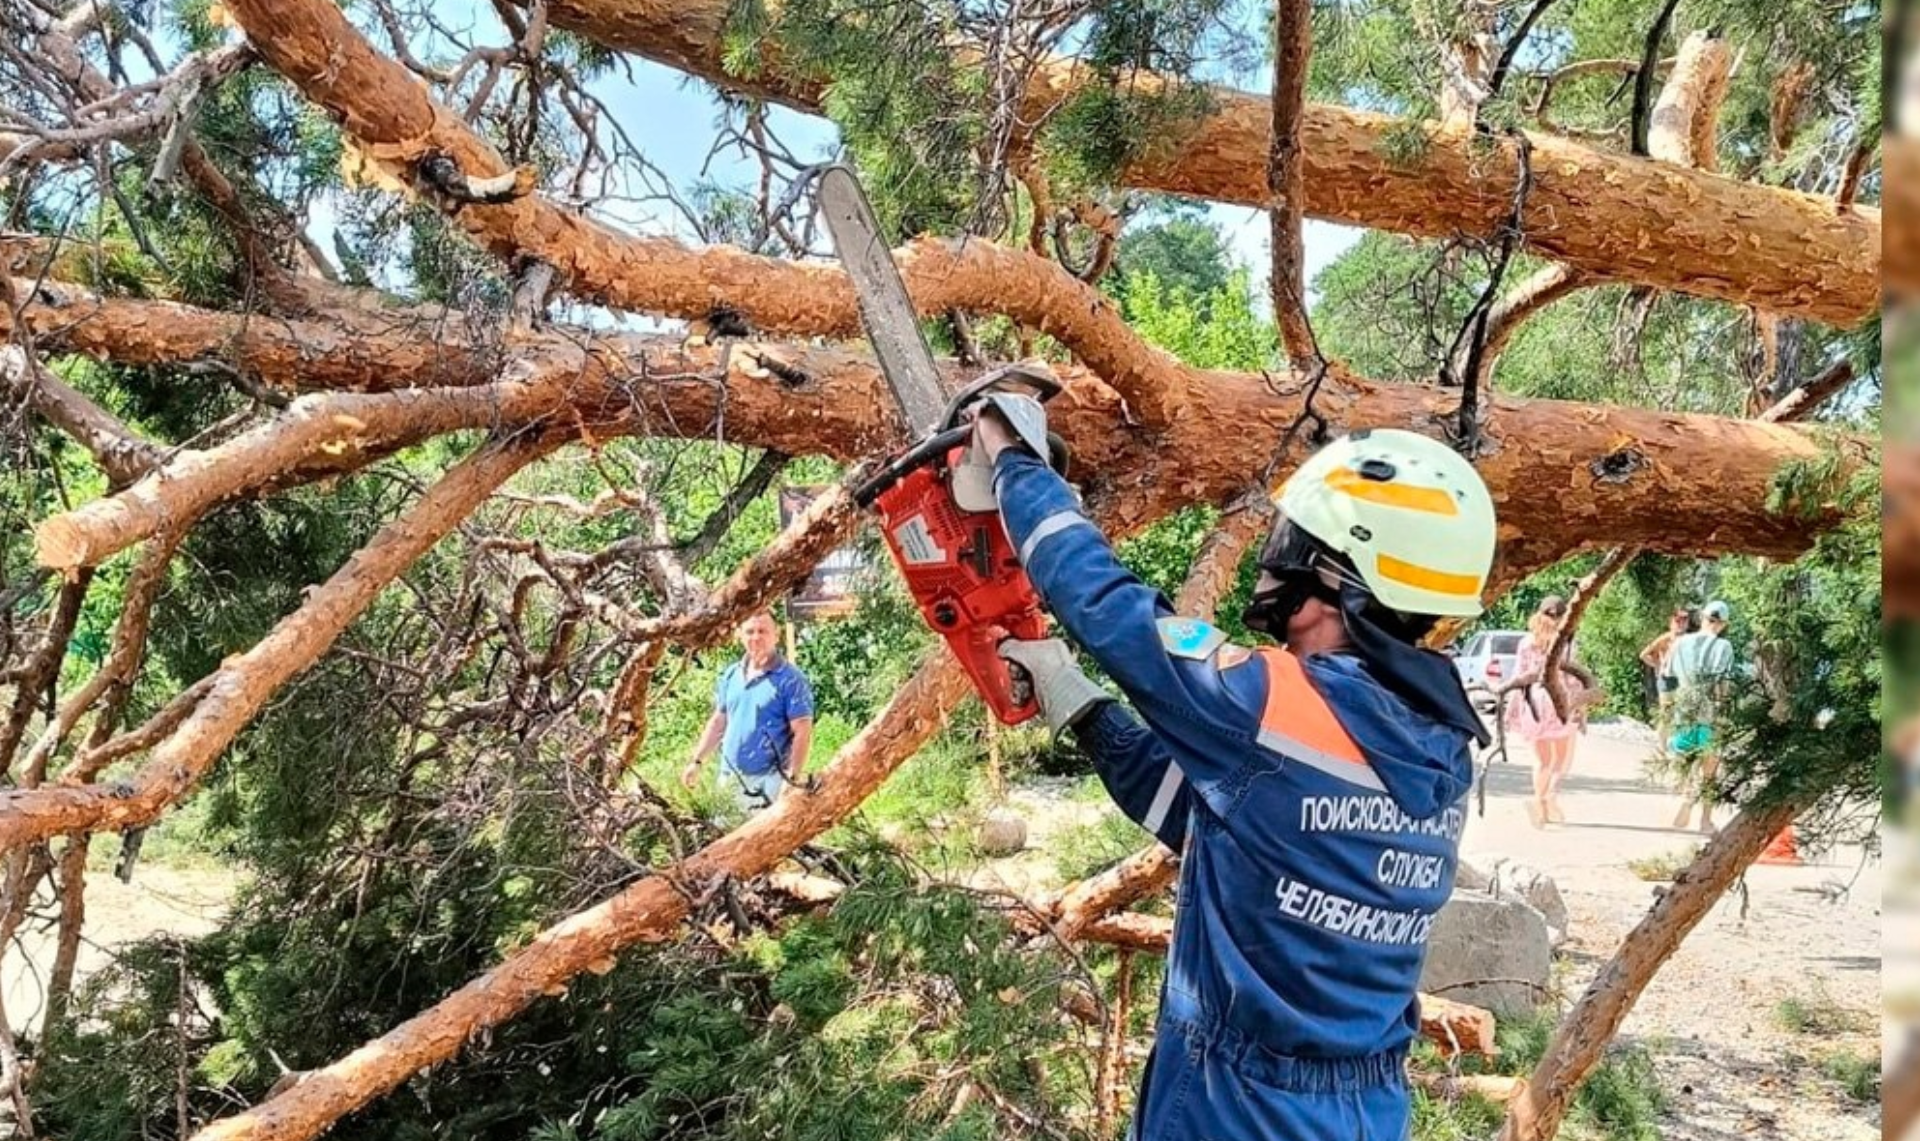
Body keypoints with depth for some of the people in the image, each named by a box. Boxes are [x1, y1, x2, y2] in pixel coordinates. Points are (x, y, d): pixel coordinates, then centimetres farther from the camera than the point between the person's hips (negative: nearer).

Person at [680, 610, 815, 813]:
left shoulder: (790, 679, -10)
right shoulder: (730, 675, 9)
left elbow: (802, 732, -13)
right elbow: (718, 721, 17)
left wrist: (792, 778, -18)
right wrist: (697, 761, 13)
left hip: (768, 781, -7)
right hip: (730, 778, 7)